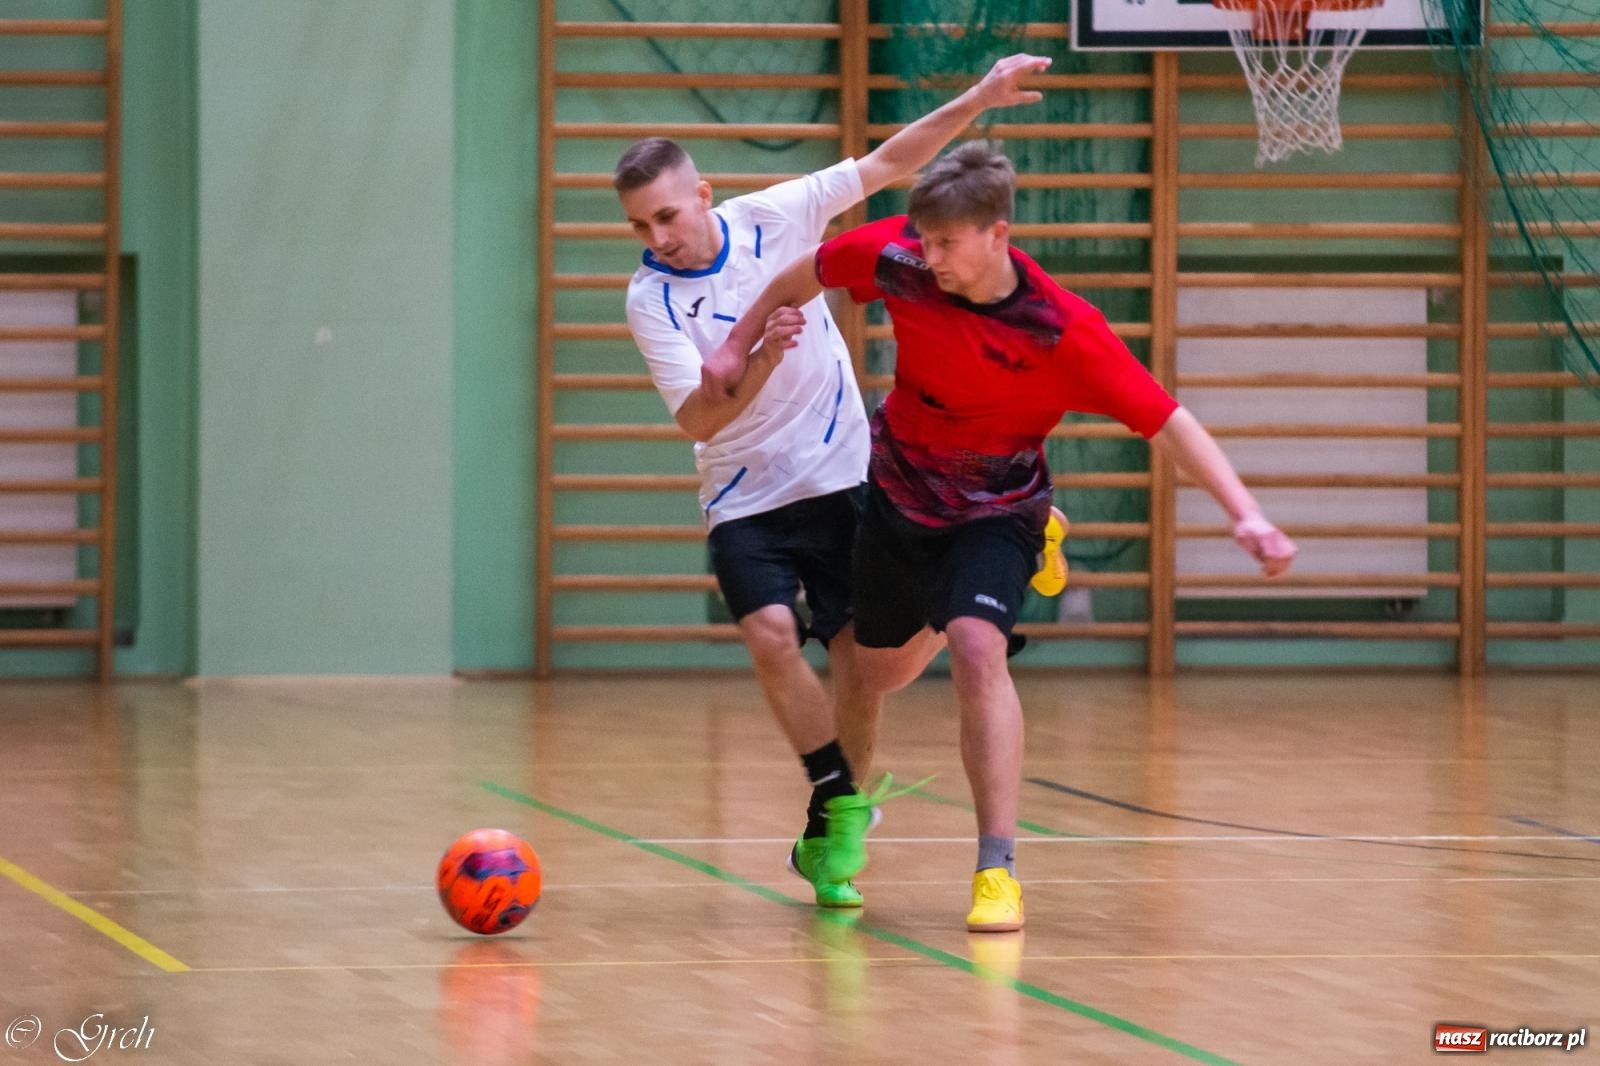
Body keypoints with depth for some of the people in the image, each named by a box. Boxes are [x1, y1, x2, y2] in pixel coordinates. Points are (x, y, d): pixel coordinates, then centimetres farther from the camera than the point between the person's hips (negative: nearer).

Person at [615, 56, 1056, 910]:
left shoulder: (773, 219, -7)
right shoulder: (650, 299, -13)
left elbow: (886, 165, -1)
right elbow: (697, 419, -22)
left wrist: (978, 100, -9)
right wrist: (761, 358, -37)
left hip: (841, 477, 1)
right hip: (744, 498, -1)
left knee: (857, 656, -2)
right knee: (770, 634, -23)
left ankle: (830, 827, 16)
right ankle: (841, 802, -10)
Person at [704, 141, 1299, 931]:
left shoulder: (1064, 331, -30)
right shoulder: (896, 256, -22)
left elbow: (1165, 422, -28)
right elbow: (808, 274, 0)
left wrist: (1244, 512, -38)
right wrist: (739, 346, 4)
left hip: (993, 512, -4)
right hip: (898, 489, 4)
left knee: (976, 646, -27)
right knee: (872, 663, 19)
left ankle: (999, 870, -25)